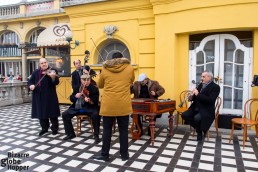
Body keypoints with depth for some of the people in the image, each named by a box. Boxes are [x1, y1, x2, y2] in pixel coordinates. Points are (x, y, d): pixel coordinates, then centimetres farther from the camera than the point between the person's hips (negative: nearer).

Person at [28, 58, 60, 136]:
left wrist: (53, 77, -36)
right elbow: (30, 81, 13)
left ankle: (55, 128, 17)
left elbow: (56, 83, -15)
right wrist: (31, 85, -10)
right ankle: (44, 128, 28)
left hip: (50, 96, -4)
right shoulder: (35, 72, 10)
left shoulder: (52, 71, -4)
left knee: (52, 113, 2)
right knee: (41, 113, 12)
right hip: (39, 96, 5)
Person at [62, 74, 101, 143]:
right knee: (65, 114, -9)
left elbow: (95, 102, -14)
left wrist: (89, 100, -35)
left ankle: (96, 135, -15)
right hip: (78, 107, 5)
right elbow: (71, 98, 8)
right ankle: (70, 134, 9)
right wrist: (75, 96, -14)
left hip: (90, 107, -5)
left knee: (96, 115, -34)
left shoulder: (94, 88, -6)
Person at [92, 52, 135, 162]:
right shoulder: (129, 68, 3)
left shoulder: (105, 69, 3)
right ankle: (124, 154, 21)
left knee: (107, 130, 10)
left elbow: (100, 85, 17)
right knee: (123, 130, 11)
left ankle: (105, 155, 20)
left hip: (108, 105, 0)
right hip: (123, 105, 0)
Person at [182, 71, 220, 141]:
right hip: (196, 108, 7)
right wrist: (192, 97, -5)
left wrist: (198, 94, -26)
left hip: (206, 110, -7)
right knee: (184, 115, -11)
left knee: (197, 118, -33)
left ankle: (199, 132, -2)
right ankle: (199, 127, 6)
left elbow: (210, 100, -23)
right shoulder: (201, 85, 12)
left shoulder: (215, 87, -10)